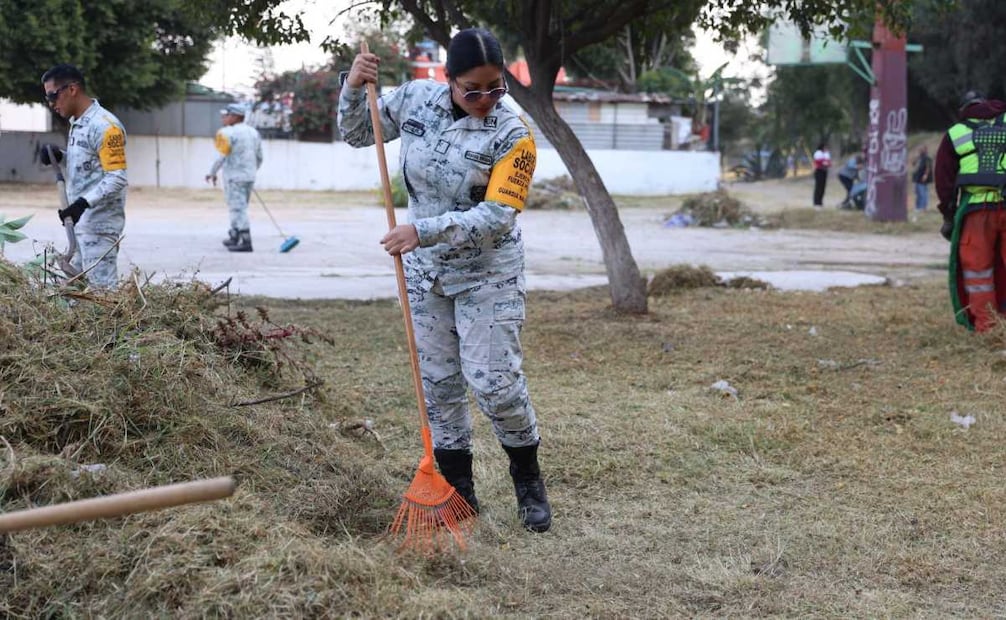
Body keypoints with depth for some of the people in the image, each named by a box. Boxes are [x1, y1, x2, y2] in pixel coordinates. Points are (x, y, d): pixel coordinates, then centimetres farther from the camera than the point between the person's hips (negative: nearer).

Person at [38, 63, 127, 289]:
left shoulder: (105, 126, -16)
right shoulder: (76, 123, 14)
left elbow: (117, 178, -20)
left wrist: (83, 203, -28)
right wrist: (59, 157, 7)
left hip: (99, 225, -10)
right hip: (80, 222, 10)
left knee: (101, 289, -10)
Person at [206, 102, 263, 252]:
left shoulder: (230, 133, -13)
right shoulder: (253, 132, 11)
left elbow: (222, 156, -15)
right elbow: (259, 158, 14)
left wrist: (212, 173, -3)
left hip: (234, 177, -8)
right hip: (250, 177, 8)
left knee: (238, 209, -7)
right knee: (240, 208, 18)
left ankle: (246, 242, -13)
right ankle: (234, 238, 27)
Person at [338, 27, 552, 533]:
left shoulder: (512, 136, -19)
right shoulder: (416, 99, -7)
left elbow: (496, 218, -26)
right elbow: (357, 134, 8)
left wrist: (423, 230, -33)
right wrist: (354, 88, -12)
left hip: (487, 273, -4)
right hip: (426, 269, 4)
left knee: (495, 381, -7)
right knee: (438, 381, 8)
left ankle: (528, 481, 16)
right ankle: (458, 488, 20)